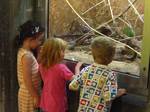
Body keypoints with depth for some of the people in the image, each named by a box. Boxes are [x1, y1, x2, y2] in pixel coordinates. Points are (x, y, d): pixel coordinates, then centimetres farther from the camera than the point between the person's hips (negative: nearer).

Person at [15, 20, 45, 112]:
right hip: (29, 94, -9)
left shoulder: (23, 51, 2)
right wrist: (36, 96, -16)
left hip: (27, 92, 9)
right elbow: (28, 81, -24)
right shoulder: (27, 56, -26)